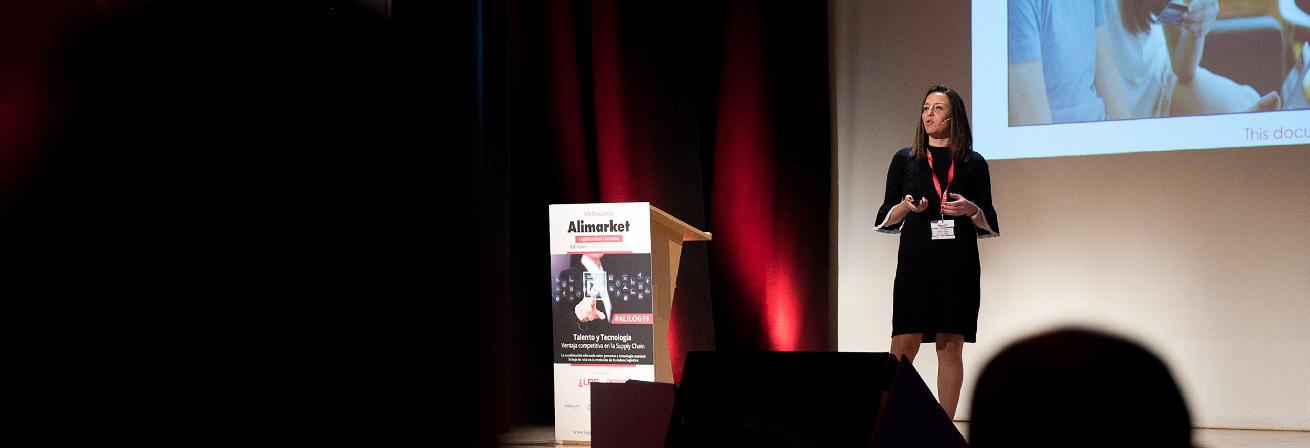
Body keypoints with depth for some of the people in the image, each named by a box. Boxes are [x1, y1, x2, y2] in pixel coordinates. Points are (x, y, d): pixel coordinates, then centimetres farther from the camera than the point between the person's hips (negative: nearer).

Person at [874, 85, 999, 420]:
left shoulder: (974, 163, 9)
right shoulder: (905, 160, 10)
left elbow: (987, 225, 10)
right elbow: (886, 218, 10)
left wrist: (971, 210, -11)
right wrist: (907, 206, -9)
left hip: (959, 266, 1)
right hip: (915, 263, 0)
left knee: (951, 347, 1)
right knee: (903, 345, -8)